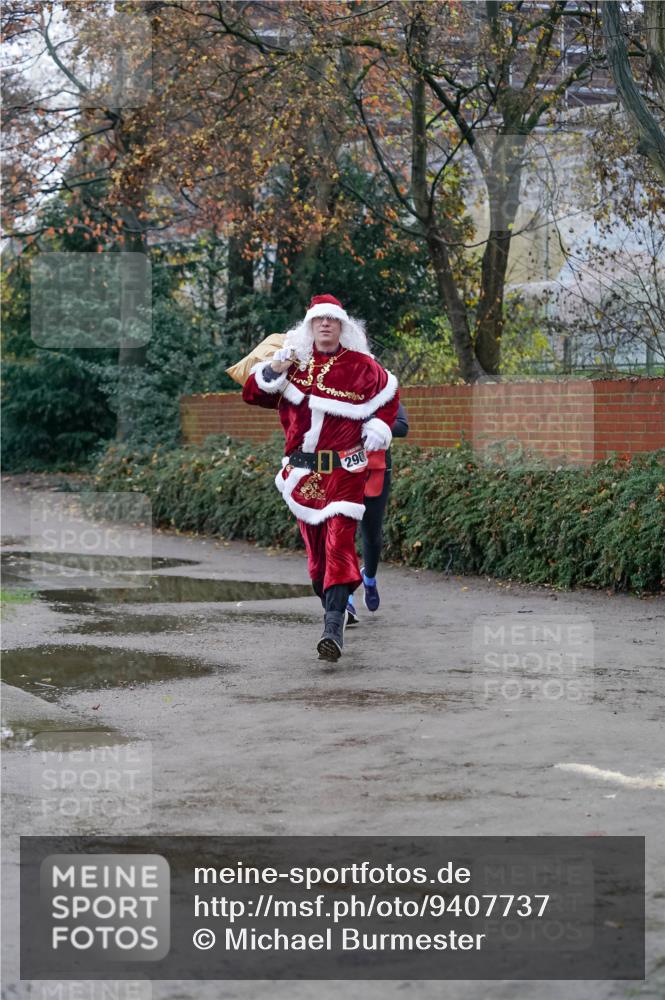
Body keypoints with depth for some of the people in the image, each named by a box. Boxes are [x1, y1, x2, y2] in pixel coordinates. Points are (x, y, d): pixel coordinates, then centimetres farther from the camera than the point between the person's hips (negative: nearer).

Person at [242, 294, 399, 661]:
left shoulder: (360, 366, 2)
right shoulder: (294, 362, 8)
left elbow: (389, 396, 18)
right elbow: (252, 393, 7)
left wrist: (378, 428, 5)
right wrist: (274, 370, -9)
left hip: (344, 469, -4)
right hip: (302, 472, 4)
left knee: (339, 541, -16)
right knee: (314, 547, 8)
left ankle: (334, 629, -25)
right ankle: (335, 610, 25)